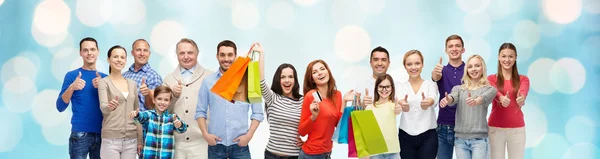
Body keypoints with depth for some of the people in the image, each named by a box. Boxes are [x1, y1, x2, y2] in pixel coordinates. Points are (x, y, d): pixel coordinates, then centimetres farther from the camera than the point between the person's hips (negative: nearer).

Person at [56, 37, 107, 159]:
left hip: (102, 134, 3)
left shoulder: (105, 77, 10)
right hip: (80, 134, -3)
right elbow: (60, 107, -4)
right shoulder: (72, 75, 1)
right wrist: (71, 87, -19)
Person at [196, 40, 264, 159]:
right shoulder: (208, 81, 5)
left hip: (240, 144, -1)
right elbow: (200, 111, 7)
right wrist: (205, 134, -6)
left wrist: (249, 134, -8)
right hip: (215, 144, 1)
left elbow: (257, 112, 2)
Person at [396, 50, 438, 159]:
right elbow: (399, 100, -18)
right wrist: (402, 104, -44)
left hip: (428, 136, -1)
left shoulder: (430, 84, 1)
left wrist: (427, 102, -47)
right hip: (406, 136, 1)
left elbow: (432, 100, -21)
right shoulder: (401, 86, 4)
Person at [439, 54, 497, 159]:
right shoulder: (458, 89, 10)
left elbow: (484, 98, -20)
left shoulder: (489, 89, 3)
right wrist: (447, 99, -37)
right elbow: (453, 98, -12)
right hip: (460, 139, 3)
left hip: (479, 139, -2)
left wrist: (476, 101, -44)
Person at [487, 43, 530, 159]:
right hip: (496, 128, 0)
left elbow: (523, 92, -17)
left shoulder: (523, 79, 6)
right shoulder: (491, 79, 4)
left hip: (517, 128, 1)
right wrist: (502, 98, -43)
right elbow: (494, 92, -19)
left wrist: (521, 98, -42)